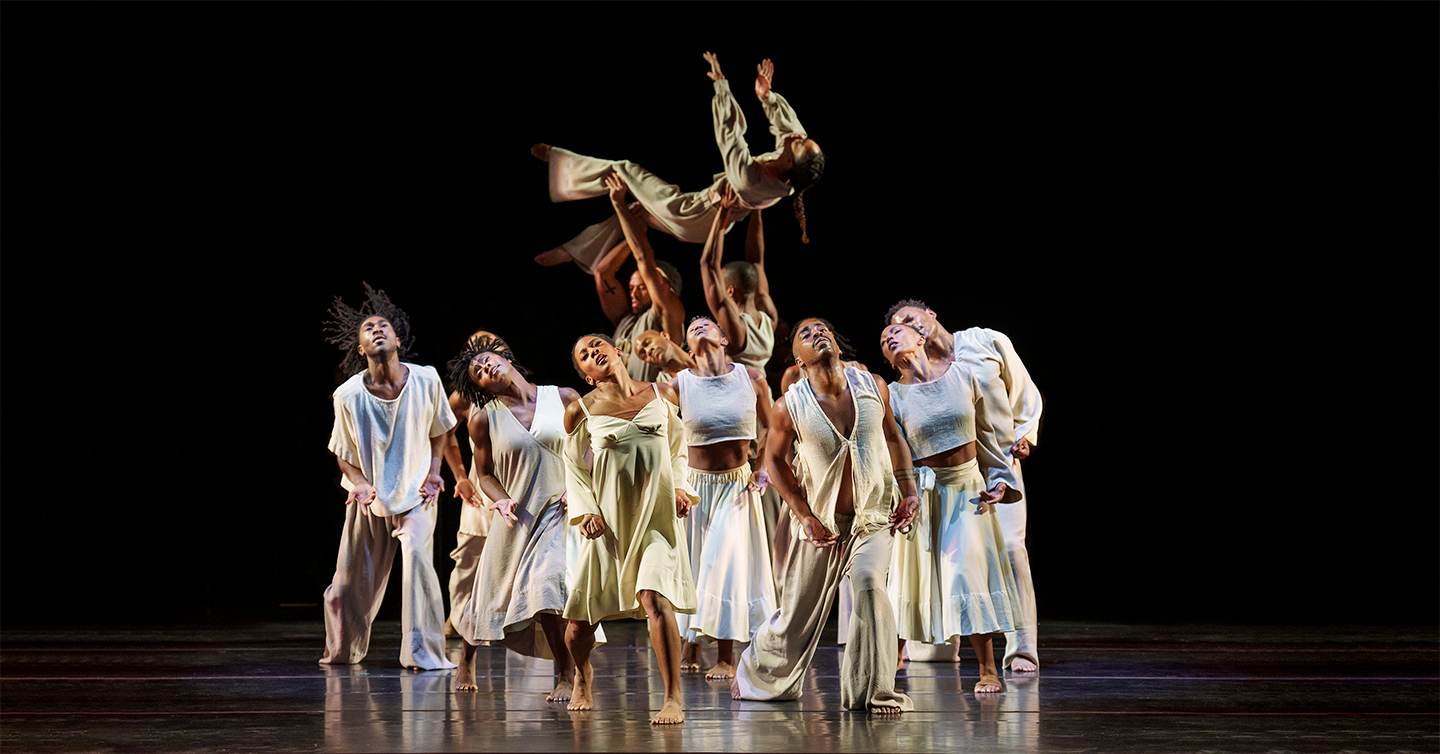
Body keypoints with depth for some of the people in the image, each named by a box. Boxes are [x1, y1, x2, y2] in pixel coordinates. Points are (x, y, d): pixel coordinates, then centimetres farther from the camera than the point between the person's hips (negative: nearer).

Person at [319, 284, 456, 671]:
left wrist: (434, 471, -3)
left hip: (416, 494, -1)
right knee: (354, 579, 7)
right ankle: (341, 650, 34)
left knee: (417, 557, -24)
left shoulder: (426, 381, -12)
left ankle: (424, 653, -18)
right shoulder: (348, 396, -15)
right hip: (369, 497, 1)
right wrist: (358, 482, -19)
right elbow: (343, 453, -1)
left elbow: (439, 429, 8)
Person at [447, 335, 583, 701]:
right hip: (515, 518, 2)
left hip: (559, 510, -2)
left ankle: (567, 676, -12)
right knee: (492, 593, 11)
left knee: (548, 585, -22)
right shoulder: (484, 419, 1)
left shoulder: (564, 398, 0)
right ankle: (467, 658, 41)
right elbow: (485, 474, 9)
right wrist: (502, 501, -10)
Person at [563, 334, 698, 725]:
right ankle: (582, 676, 38)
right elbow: (575, 469, 11)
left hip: (658, 514, -1)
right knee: (581, 615, 3)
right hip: (610, 520, 1)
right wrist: (585, 512, -3)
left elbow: (677, 446, 20)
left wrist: (680, 486, 5)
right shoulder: (581, 411, 0)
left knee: (655, 599, -23)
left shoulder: (661, 395, 4)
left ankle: (674, 699, -16)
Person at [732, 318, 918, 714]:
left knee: (869, 582, -27)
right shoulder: (789, 407, -13)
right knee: (797, 615, 7)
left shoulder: (872, 386, -6)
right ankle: (757, 675, 38)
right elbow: (774, 458, 3)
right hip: (819, 524, -1)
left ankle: (874, 691, -17)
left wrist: (909, 491, 4)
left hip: (872, 518, 1)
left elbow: (892, 436, 10)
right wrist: (804, 515, -3)